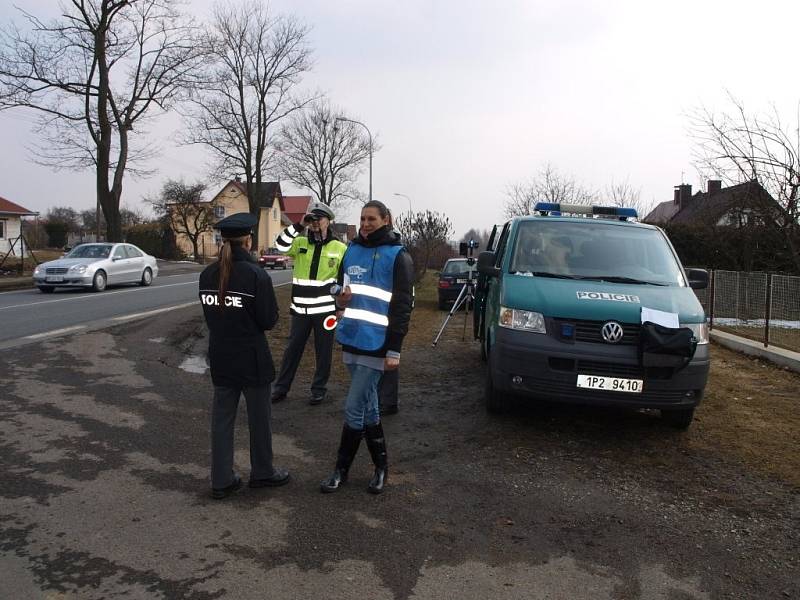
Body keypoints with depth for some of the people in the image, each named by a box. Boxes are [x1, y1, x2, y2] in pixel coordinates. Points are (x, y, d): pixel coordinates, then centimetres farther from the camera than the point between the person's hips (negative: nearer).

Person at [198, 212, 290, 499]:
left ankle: (221, 480, 20)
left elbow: (209, 315, 8)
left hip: (220, 357, 5)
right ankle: (262, 473, 28)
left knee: (221, 417, 12)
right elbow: (269, 320, -14)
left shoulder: (207, 274, -1)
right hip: (251, 359, -5)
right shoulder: (256, 274, -18)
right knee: (259, 417, 12)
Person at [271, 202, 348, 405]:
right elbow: (281, 245, -13)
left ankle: (319, 389, 22)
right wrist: (299, 225, -16)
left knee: (323, 351, 8)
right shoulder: (301, 243, 4)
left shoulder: (340, 248, -1)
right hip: (300, 309, 2)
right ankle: (281, 388, 21)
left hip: (325, 309, -2)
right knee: (292, 349, 10)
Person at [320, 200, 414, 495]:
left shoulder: (397, 256, -7)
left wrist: (394, 350, -13)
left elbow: (402, 306, -9)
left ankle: (341, 469, 12)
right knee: (368, 406, 15)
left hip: (376, 344, -7)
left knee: (354, 408, -4)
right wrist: (340, 298, -3)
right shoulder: (352, 250, 12)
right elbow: (341, 288, 23)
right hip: (351, 340, 7)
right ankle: (381, 464, 29)